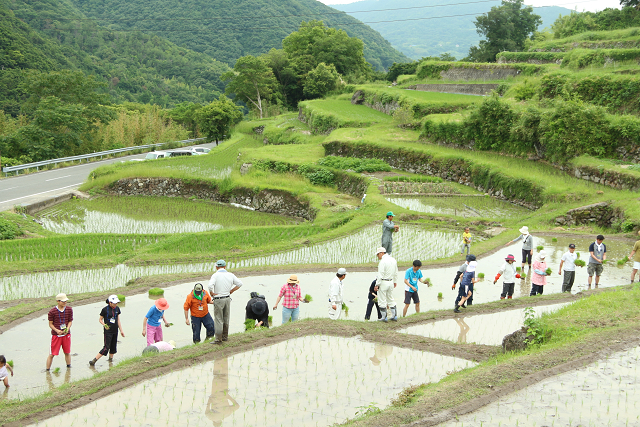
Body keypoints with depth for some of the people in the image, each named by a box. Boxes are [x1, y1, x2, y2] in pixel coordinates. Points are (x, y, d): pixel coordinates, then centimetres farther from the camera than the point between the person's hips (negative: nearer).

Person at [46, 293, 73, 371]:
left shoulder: (69, 310, 2)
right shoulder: (52, 311, -7)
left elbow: (70, 321, 7)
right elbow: (50, 324, -2)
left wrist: (67, 329, -12)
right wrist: (57, 330, -18)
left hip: (66, 334, 3)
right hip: (56, 335, -3)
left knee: (67, 352, 13)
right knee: (52, 354, -1)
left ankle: (69, 366, 29)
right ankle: (47, 369, 10)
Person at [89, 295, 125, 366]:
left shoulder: (117, 309, 6)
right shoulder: (105, 309, -10)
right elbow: (100, 319, -1)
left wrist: (121, 330, 12)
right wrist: (104, 325, -20)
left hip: (115, 331, 6)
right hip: (108, 331, -6)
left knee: (113, 347, 9)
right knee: (106, 347, -11)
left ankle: (110, 359, 23)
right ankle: (94, 360, -7)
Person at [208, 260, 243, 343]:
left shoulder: (215, 275, -12)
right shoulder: (230, 275, 3)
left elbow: (210, 285, -28)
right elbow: (239, 284, 7)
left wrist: (212, 294, -12)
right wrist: (231, 291, 10)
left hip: (218, 300, -5)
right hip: (227, 299, 5)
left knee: (218, 320, 0)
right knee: (226, 319, 17)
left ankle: (218, 339, 3)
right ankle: (225, 336, 27)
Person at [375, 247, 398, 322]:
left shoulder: (383, 261, -18)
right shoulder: (393, 260, 8)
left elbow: (380, 275, -20)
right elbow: (396, 273, 16)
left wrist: (377, 285, -16)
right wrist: (395, 282, 25)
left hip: (383, 282, -8)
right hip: (391, 282, 8)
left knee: (382, 300, 1)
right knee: (391, 299, 17)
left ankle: (384, 317, 6)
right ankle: (394, 316, 18)